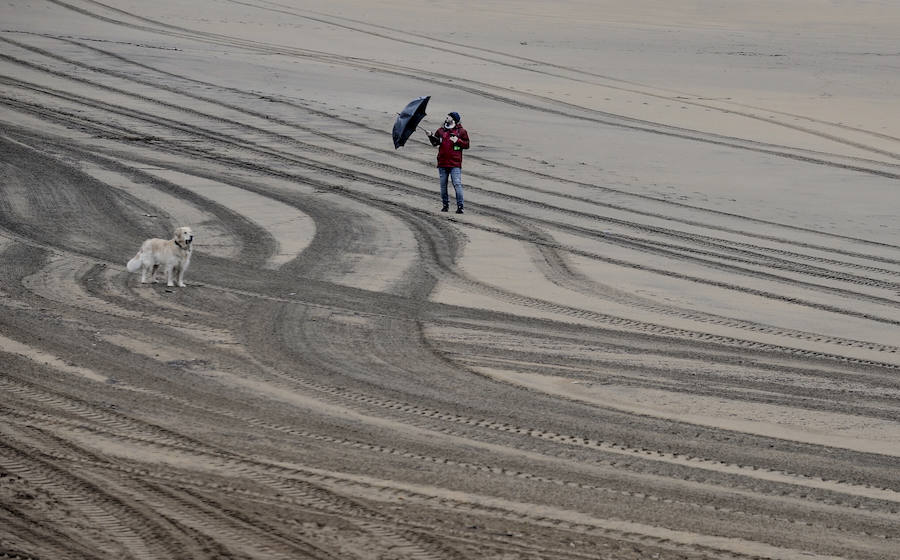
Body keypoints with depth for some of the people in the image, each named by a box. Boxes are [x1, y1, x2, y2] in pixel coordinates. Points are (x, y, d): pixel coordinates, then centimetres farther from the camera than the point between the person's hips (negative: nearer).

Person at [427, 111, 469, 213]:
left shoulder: (461, 131, 1)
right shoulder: (441, 130, 11)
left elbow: (467, 145, 1)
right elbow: (435, 143, 12)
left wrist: (458, 141, -14)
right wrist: (431, 136, -5)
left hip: (455, 164, -4)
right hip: (442, 163, 4)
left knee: (457, 184, -12)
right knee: (443, 185, 10)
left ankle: (460, 206, -11)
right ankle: (445, 204, 22)